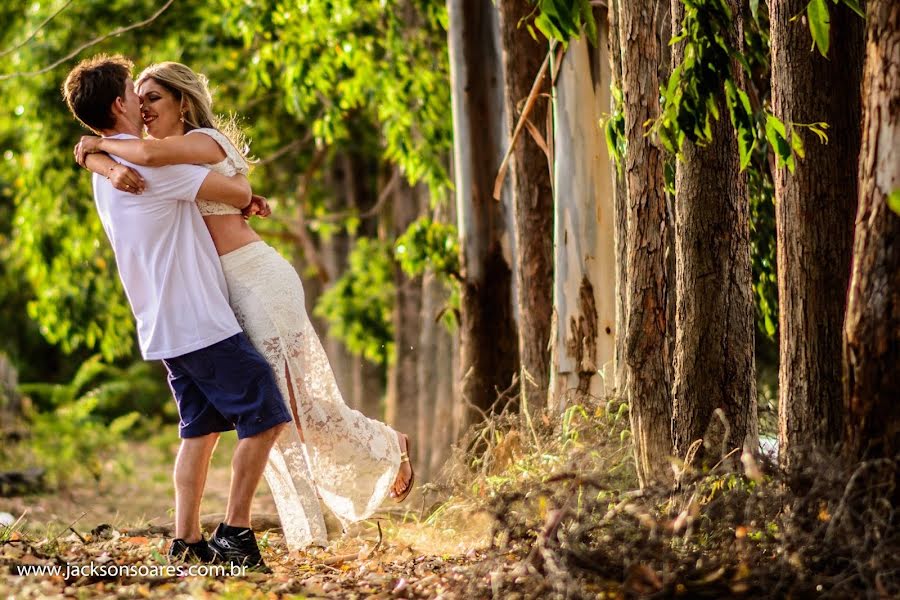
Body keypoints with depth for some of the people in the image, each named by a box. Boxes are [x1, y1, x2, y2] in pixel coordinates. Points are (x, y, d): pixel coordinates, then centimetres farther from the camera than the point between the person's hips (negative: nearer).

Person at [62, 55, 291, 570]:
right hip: (199, 320, -10)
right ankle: (235, 532, -6)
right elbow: (237, 192, -16)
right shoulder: (148, 162, -18)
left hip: (165, 328, 10)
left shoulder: (107, 168, 13)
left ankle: (188, 541, 10)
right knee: (265, 415, -5)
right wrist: (245, 190, 8)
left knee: (201, 428, 14)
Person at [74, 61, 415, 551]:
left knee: (299, 399, -4)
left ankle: (389, 448, 19)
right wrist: (109, 166, -18)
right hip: (223, 290, 9)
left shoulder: (203, 140, -9)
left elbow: (148, 152, -29)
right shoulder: (169, 158, 16)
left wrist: (100, 143, -13)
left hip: (256, 279, -9)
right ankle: (306, 532, 10)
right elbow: (90, 154, 5)